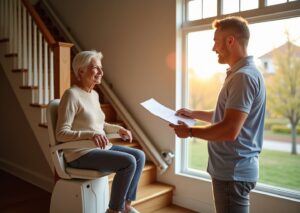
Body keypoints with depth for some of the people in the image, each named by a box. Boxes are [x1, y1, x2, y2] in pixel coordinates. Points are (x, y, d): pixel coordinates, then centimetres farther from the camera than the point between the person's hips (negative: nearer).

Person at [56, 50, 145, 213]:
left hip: (100, 148, 9)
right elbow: (61, 134, -20)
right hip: (81, 153, -9)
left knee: (139, 156, -2)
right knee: (129, 162, -23)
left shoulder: (94, 94, 12)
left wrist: (118, 129, 9)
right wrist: (91, 135, -33)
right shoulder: (72, 95, -15)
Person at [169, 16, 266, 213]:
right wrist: (194, 114, 14)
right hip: (232, 168, 10)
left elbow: (229, 130, -27)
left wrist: (190, 131, -15)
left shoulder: (243, 77, -21)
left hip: (233, 172, -10)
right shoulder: (240, 73, 13)